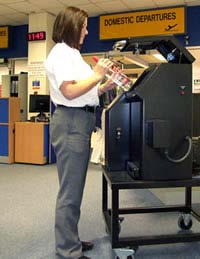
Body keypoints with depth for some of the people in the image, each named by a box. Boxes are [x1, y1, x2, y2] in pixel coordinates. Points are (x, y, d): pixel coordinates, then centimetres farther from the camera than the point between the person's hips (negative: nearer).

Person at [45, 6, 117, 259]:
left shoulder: (72, 54, 21)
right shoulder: (61, 53, -8)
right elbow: (70, 92, -18)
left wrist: (106, 85, 11)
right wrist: (97, 75, -10)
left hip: (80, 121, 10)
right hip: (71, 122, -10)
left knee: (74, 188, 14)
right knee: (70, 191, -5)